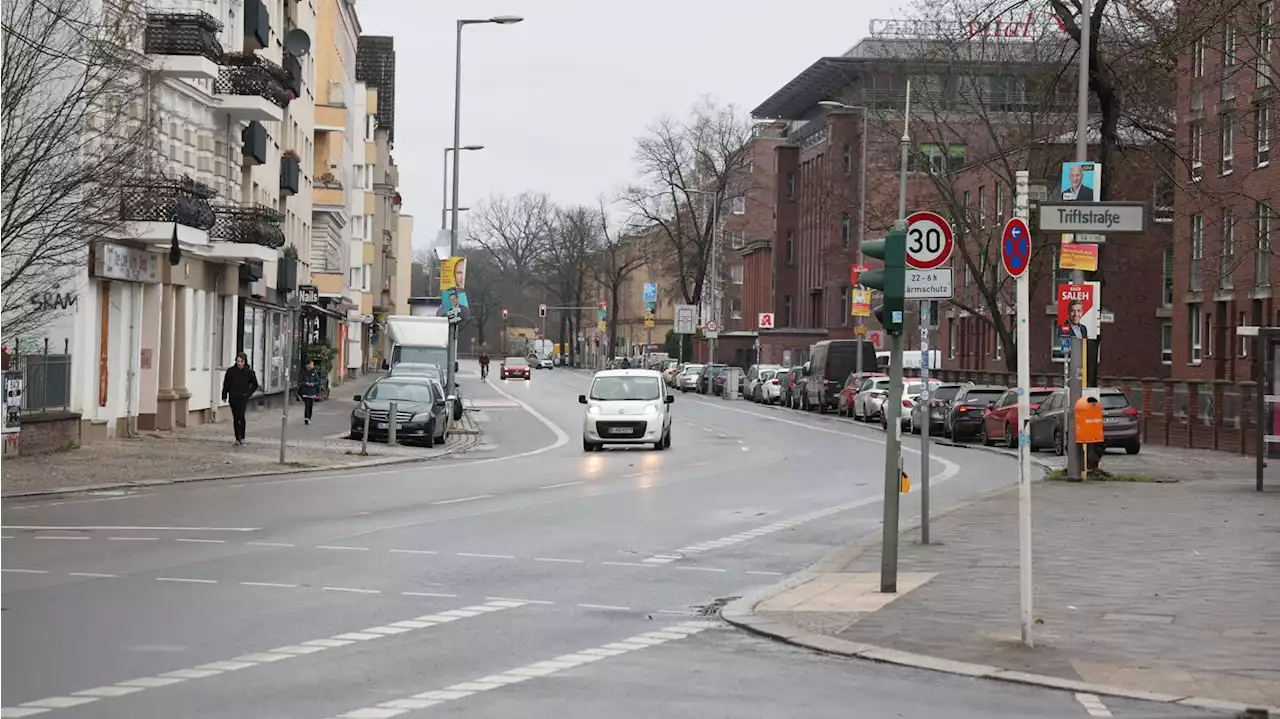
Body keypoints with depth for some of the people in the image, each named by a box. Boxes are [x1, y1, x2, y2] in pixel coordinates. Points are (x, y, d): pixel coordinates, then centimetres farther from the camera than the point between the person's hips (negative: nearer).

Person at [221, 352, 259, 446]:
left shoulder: (249, 372, -1)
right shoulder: (230, 371, 2)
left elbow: (255, 385, 10)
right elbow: (225, 384, 10)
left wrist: (248, 393, 0)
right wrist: (224, 396, 8)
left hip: (243, 398, -3)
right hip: (233, 398, 3)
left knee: (240, 416, -17)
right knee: (235, 418, 6)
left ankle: (241, 437, -11)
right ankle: (238, 438, 12)